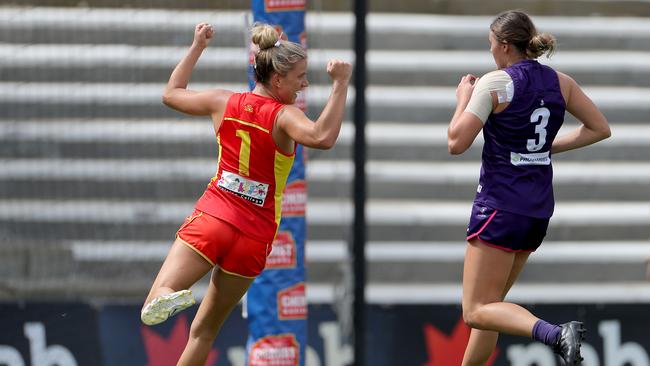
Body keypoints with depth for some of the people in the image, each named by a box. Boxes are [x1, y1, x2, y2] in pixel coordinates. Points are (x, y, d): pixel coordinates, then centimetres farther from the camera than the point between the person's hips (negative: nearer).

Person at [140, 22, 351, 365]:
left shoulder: (223, 102, 3)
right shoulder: (284, 116, -12)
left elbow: (171, 94, 21)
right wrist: (339, 85, -26)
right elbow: (322, 137, -34)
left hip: (212, 218, 1)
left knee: (151, 310, -12)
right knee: (204, 331, 14)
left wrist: (196, 47, 31)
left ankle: (165, 297, -47)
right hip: (254, 237, -1)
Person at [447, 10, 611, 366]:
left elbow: (456, 143, -14)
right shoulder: (560, 83, 6)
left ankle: (557, 335, -30)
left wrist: (463, 100, 3)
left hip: (500, 206, -8)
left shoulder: (494, 83, -12)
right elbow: (600, 128, 12)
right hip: (538, 209, 8)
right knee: (489, 302, 20)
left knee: (477, 311, -8)